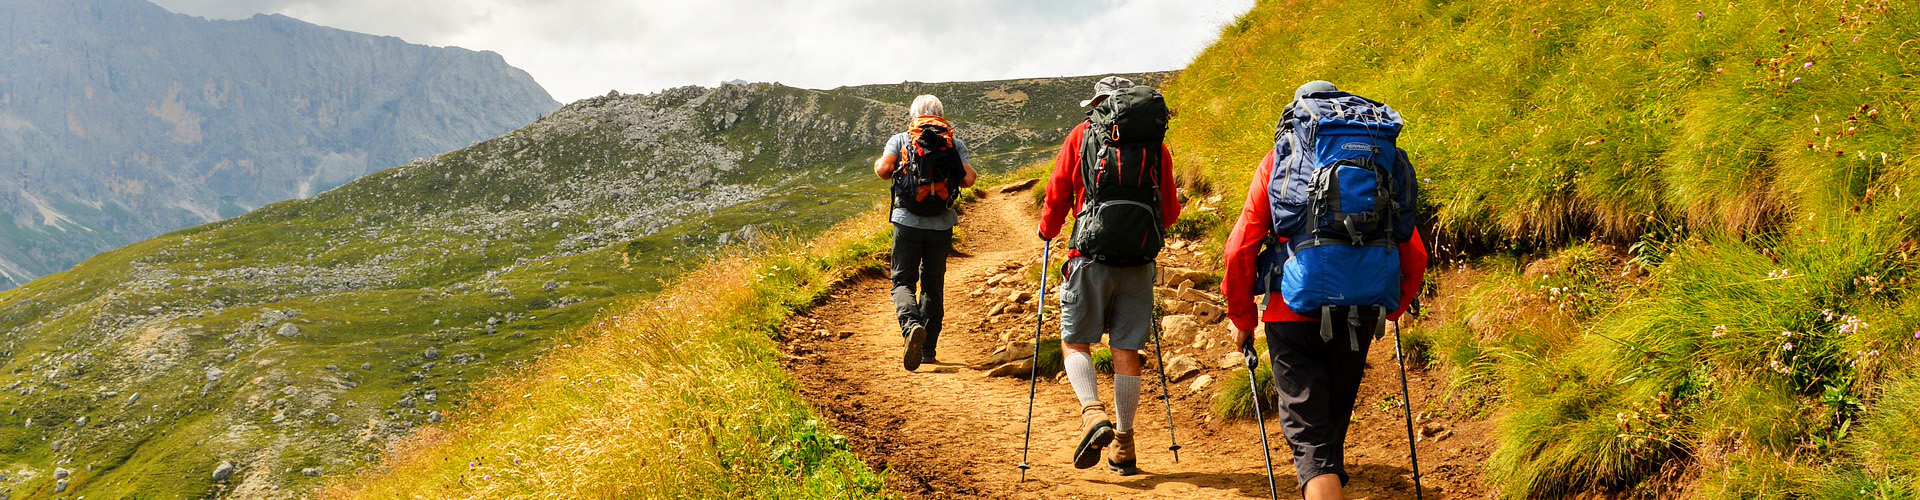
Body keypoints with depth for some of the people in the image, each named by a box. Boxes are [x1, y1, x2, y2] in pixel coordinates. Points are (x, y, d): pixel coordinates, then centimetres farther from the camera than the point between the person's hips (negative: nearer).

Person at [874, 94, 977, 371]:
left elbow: (885, 168, -12)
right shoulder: (955, 143, 6)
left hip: (908, 221, -2)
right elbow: (968, 179, -6)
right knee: (933, 285, 14)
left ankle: (911, 324, -27)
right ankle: (928, 348, 16)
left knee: (903, 281, 3)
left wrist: (878, 165, 12)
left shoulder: (899, 140, 3)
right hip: (942, 224, 2)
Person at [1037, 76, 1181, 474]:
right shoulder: (1155, 144, 10)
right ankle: (1123, 446, 10)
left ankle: (1093, 415, -17)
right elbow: (1170, 211, 13)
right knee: (1126, 349, 7)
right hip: (1139, 260, 3)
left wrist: (1047, 231, 22)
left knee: (1075, 341, 7)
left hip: (1092, 255, -2)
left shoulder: (1082, 135, 4)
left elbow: (1058, 193, 4)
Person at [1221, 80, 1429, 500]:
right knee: (1335, 421, 22)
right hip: (1358, 316, 3)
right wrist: (1390, 310, 23)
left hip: (1295, 313, -3)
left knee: (1307, 430, -3)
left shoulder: (1279, 161, 5)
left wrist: (1242, 317, 10)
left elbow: (1240, 249, -1)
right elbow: (1414, 256, 8)